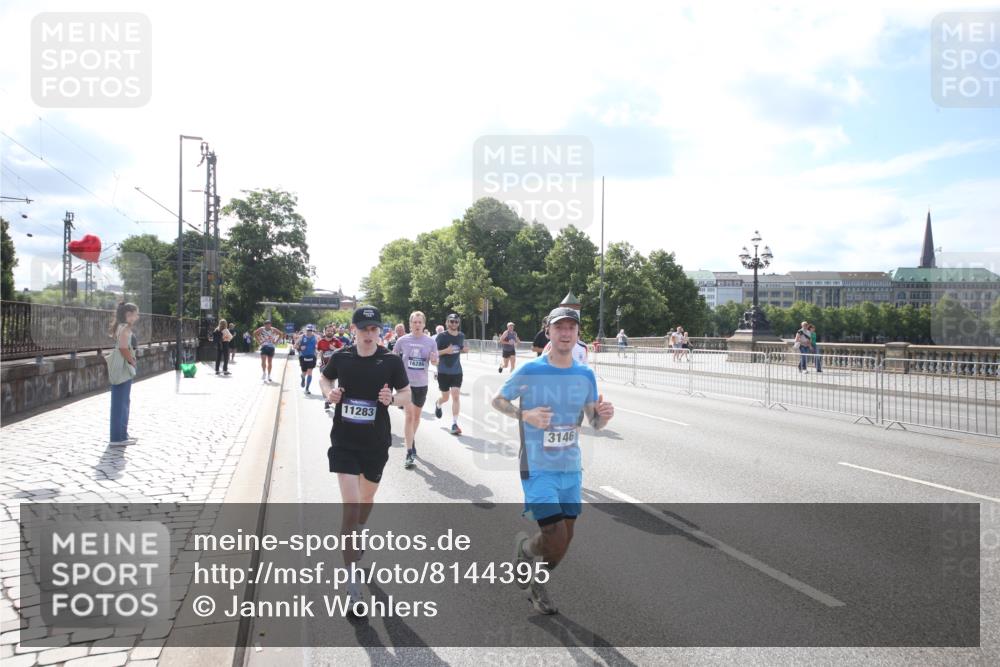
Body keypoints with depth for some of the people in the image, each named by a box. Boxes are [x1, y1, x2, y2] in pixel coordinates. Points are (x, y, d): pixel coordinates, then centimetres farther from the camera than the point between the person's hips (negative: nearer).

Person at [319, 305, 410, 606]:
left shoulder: (391, 361, -8)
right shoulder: (341, 357, -5)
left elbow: (407, 394, 1)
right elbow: (324, 378, 15)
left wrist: (392, 398, -21)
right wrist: (329, 392, -7)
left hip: (376, 444, 1)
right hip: (344, 442, -1)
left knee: (367, 499, 21)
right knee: (350, 505, -11)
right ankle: (351, 577, -4)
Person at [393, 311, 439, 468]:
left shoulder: (430, 341, -3)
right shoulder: (402, 340, -5)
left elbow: (435, 361, 4)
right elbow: (394, 358, 9)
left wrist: (433, 359, -17)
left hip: (421, 384, 3)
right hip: (406, 382, -3)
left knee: (417, 415, 18)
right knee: (409, 415, -13)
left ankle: (410, 439, 43)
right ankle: (410, 453, -13)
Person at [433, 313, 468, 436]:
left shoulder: (461, 336, 3)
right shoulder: (441, 336, -11)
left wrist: (465, 349, -2)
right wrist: (445, 351, -27)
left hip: (457, 371, 3)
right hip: (443, 372, -2)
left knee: (456, 396, -9)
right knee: (445, 397, 11)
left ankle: (454, 424, -6)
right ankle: (438, 404, 49)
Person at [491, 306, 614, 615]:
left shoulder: (586, 375, 1)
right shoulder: (530, 371, -12)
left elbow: (594, 423, 7)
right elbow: (497, 400, 0)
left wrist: (603, 415, -17)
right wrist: (525, 415, -18)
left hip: (571, 468, 5)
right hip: (538, 468, -5)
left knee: (564, 542, 13)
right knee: (556, 541, -12)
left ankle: (537, 583, 42)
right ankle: (524, 546, 24)